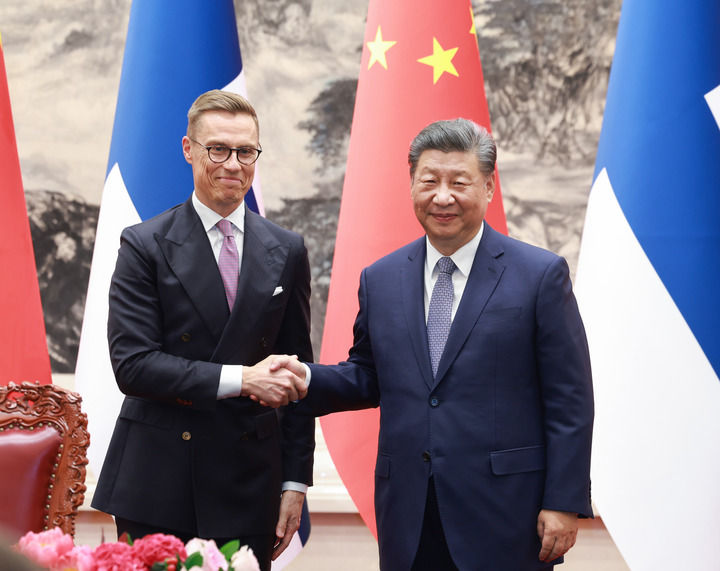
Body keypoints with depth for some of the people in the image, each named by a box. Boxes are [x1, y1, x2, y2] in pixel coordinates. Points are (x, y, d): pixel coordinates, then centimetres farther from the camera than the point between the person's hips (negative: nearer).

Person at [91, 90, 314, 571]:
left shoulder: (286, 251, 7)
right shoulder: (145, 246, -2)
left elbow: (296, 372, 9)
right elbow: (132, 364, -11)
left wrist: (295, 482, 6)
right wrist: (238, 379, -19)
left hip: (249, 486, 2)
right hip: (157, 484, -2)